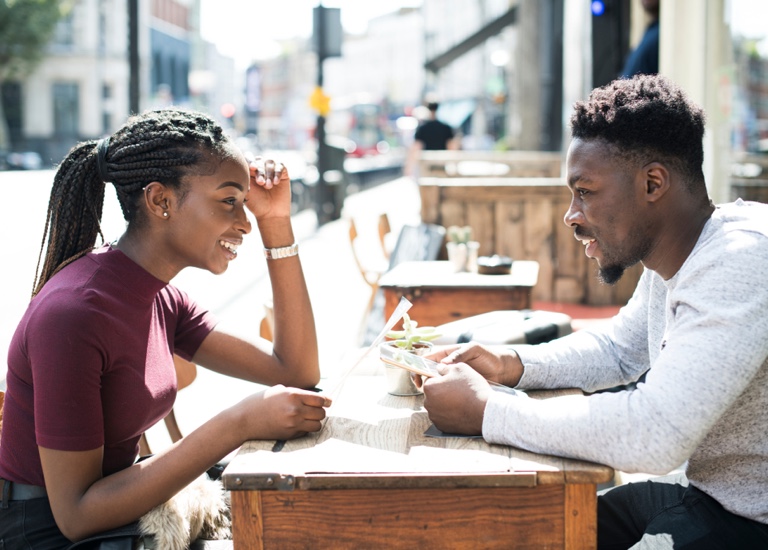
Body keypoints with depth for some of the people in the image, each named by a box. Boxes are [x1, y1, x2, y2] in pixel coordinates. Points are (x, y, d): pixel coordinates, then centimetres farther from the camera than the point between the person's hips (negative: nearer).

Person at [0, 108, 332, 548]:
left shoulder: (161, 300, 4)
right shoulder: (72, 312, -23)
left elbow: (295, 372, 6)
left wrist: (276, 223, 0)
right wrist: (240, 424, -28)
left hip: (119, 513, 8)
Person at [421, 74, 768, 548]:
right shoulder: (671, 259, 5)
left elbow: (655, 436, -34)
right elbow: (619, 349, 22)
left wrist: (485, 412, -25)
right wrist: (511, 365, 3)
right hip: (700, 490, 9)